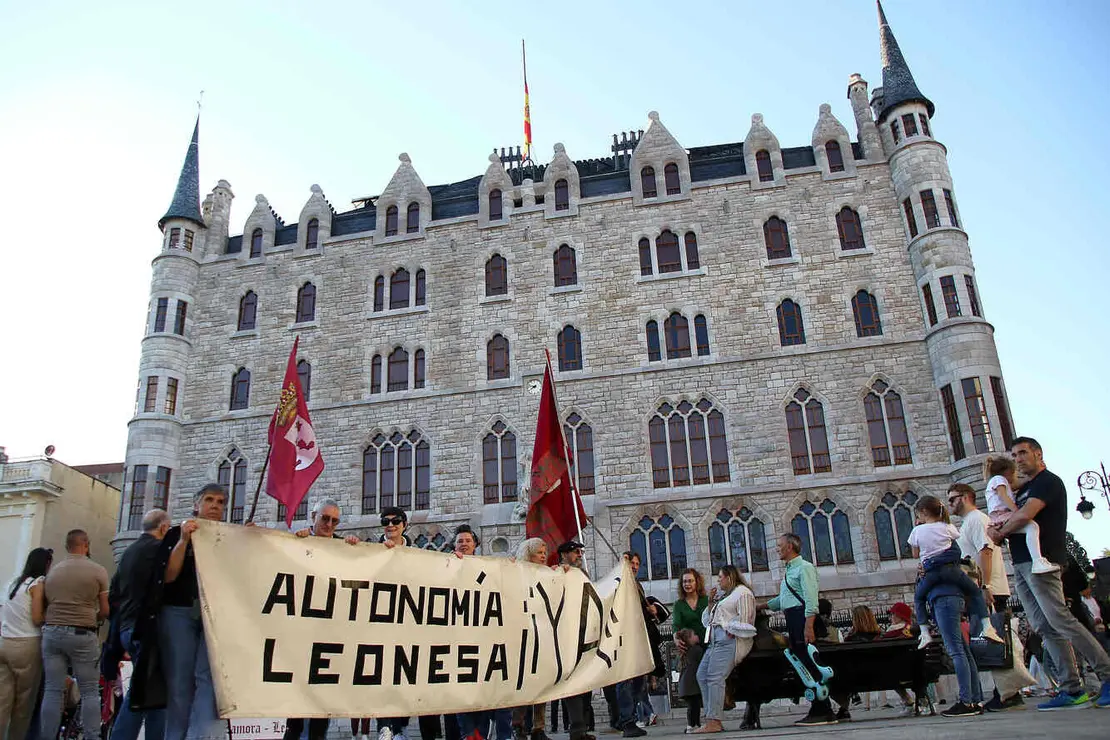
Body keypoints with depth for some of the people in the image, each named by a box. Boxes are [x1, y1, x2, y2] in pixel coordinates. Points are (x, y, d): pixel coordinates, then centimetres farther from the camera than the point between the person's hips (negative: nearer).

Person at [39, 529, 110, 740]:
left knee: (52, 690, 5)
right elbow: (105, 610, 0)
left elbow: (47, 604, 14)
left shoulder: (52, 571, 10)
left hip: (51, 632, 4)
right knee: (90, 691, 1)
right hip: (82, 635, -4)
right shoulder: (98, 570, -4)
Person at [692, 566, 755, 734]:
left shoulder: (743, 592, 1)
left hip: (730, 639, -10)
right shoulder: (723, 595, 29)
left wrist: (729, 629, -11)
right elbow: (708, 621, 26)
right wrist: (711, 602, 15)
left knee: (715, 677, -20)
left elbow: (743, 620, -10)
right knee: (702, 675, -1)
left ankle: (713, 722, -24)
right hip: (715, 641, 10)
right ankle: (710, 718, -3)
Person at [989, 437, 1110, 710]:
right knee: (1045, 628, 4)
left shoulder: (1048, 481, -3)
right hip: (1021, 565, 9)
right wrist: (998, 528, 0)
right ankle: (1071, 690, 4)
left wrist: (1000, 532, -1)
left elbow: (1025, 515, -17)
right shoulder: (1023, 489, 25)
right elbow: (1014, 518, 24)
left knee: (1060, 621, -15)